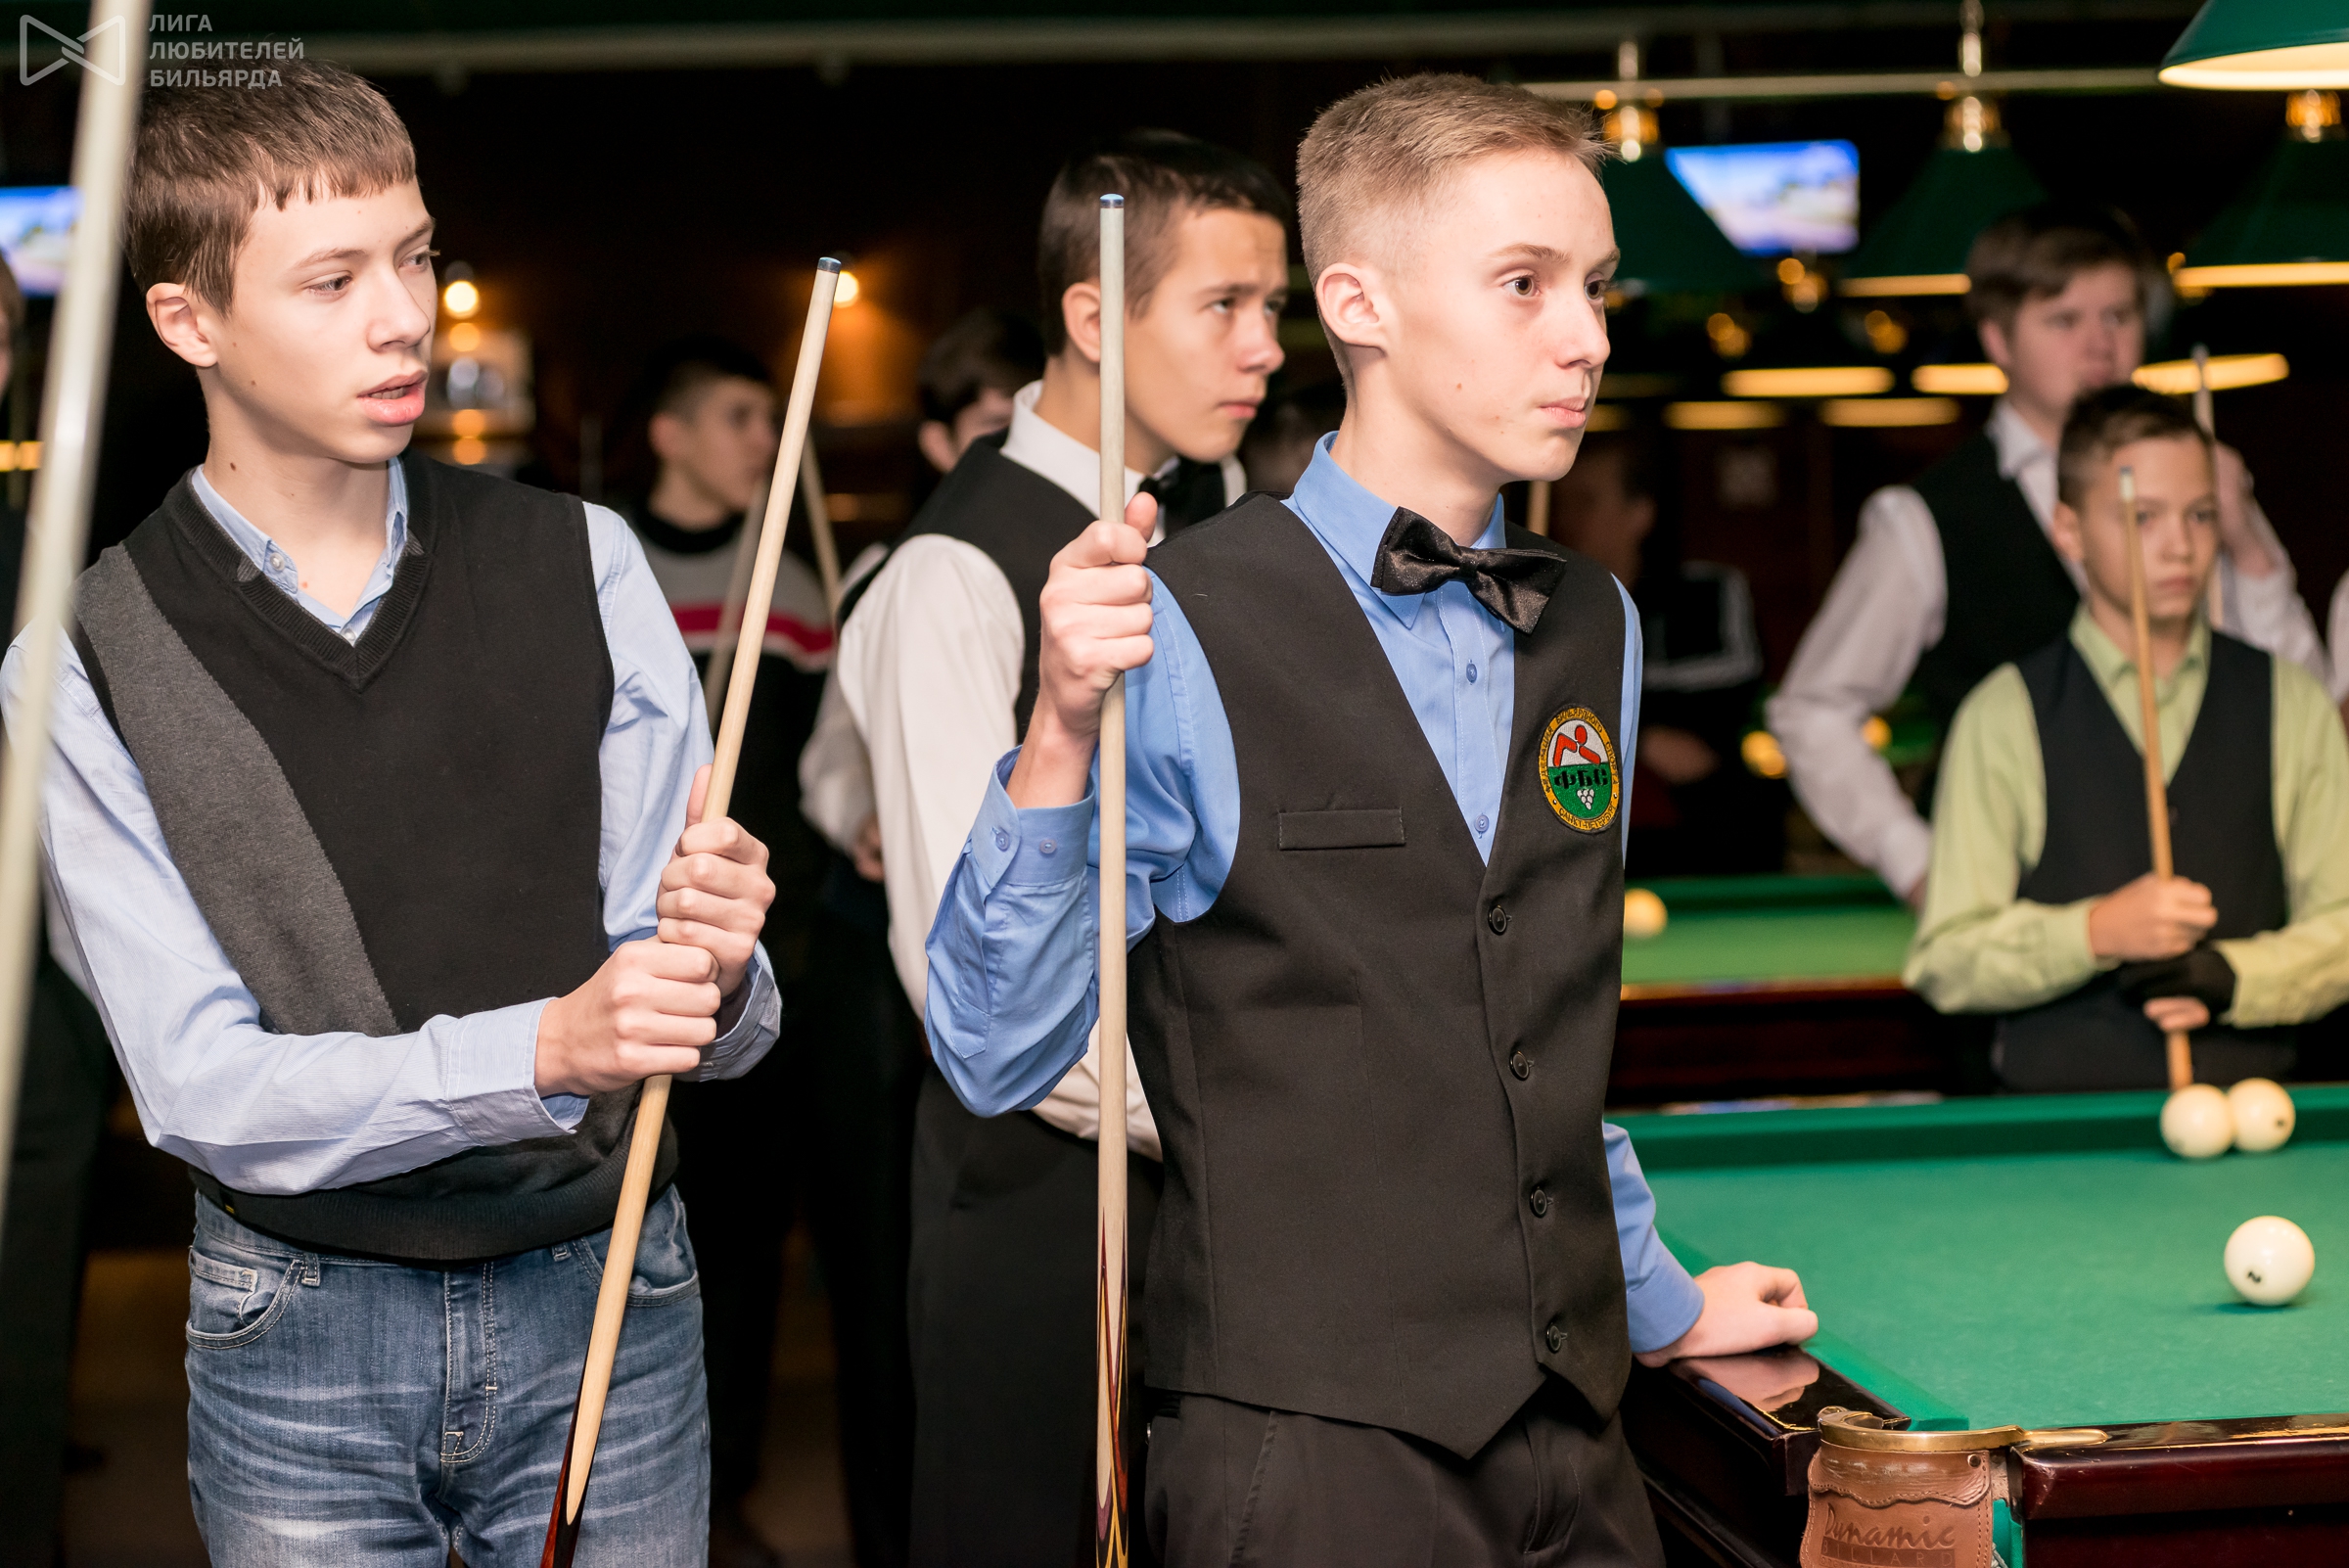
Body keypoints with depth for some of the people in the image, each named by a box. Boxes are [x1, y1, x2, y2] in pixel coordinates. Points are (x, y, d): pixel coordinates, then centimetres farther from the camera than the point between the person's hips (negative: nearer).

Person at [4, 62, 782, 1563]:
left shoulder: (580, 564, -2)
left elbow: (714, 1029, -3)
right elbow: (201, 1089, -13)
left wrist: (714, 970, -28)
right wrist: (542, 1053, -27)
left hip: (607, 1303, 2)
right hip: (300, 1331, -1)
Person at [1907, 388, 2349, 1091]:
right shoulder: (2003, 715, 3)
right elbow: (1942, 964, 0)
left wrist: (2234, 977, -8)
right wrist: (2094, 933, -14)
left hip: (2250, 1100, 2)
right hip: (2056, 1114, -1)